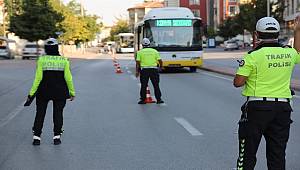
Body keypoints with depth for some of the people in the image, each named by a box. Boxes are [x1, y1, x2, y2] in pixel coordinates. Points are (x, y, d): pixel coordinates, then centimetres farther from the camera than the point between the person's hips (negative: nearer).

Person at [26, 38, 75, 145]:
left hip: (43, 92, 0)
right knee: (58, 113, 11)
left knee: (40, 113, 10)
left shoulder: (41, 60, -7)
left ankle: (36, 137, 10)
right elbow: (68, 78, -4)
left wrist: (31, 93, -4)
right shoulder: (64, 60, -5)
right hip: (60, 92, 0)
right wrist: (72, 92, 6)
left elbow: (38, 78, -9)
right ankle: (57, 136, 11)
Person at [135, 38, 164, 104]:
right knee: (156, 85, 7)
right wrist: (161, 66, 20)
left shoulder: (140, 52, 3)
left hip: (144, 70, -1)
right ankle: (159, 99, 7)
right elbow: (160, 61, 2)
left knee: (143, 86, 7)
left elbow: (138, 62, -3)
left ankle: (143, 100, 8)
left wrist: (137, 71, 1)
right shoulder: (154, 51, 6)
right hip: (154, 69, 1)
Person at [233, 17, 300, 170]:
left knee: (248, 153, 6)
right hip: (282, 107, 4)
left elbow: (238, 82, -13)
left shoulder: (253, 56, -12)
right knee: (278, 153, 11)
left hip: (257, 107, -4)